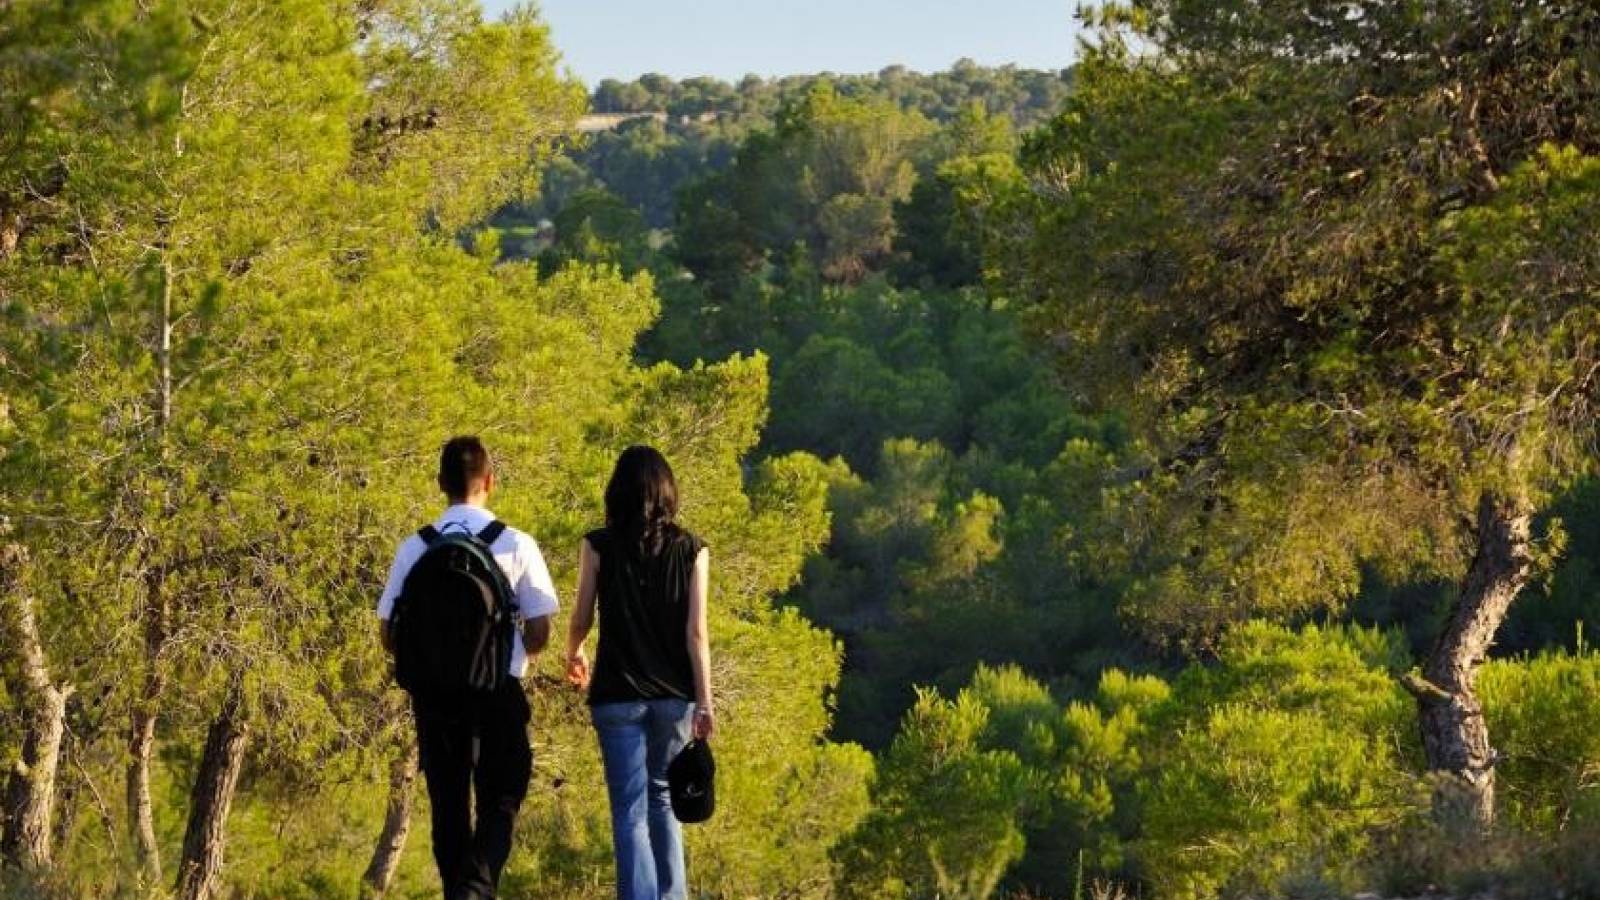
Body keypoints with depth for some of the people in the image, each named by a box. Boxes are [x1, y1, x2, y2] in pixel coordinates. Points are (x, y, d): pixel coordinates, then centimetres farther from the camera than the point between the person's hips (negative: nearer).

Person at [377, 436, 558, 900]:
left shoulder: (414, 549, -2)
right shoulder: (516, 545, -6)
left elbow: (390, 637, 1)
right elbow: (539, 634, -4)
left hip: (433, 692, 2)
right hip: (498, 690, -2)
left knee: (448, 804, 13)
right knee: (499, 800, 6)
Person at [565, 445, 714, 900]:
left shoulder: (599, 546, -3)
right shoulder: (690, 549, 0)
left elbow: (582, 618, 0)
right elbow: (696, 632, -4)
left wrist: (573, 655, 22)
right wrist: (704, 702, -2)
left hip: (617, 695, -2)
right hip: (674, 694, 2)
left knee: (630, 811, -2)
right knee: (663, 799, 19)